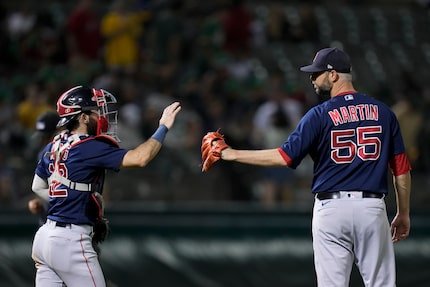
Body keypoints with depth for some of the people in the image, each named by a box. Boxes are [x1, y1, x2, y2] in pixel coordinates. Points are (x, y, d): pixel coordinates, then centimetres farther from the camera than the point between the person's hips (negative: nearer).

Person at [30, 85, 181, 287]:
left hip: (45, 237, 8)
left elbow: (38, 186, 25)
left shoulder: (53, 147, 11)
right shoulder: (89, 148, -15)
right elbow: (139, 158, -23)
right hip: (70, 241, -8)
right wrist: (163, 127, -12)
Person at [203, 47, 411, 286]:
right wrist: (404, 214, 16)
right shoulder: (383, 112, 5)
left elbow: (285, 157, -10)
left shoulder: (320, 115, -4)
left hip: (331, 209, -2)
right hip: (372, 208, 2)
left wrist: (232, 154, -2)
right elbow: (402, 169, 6)